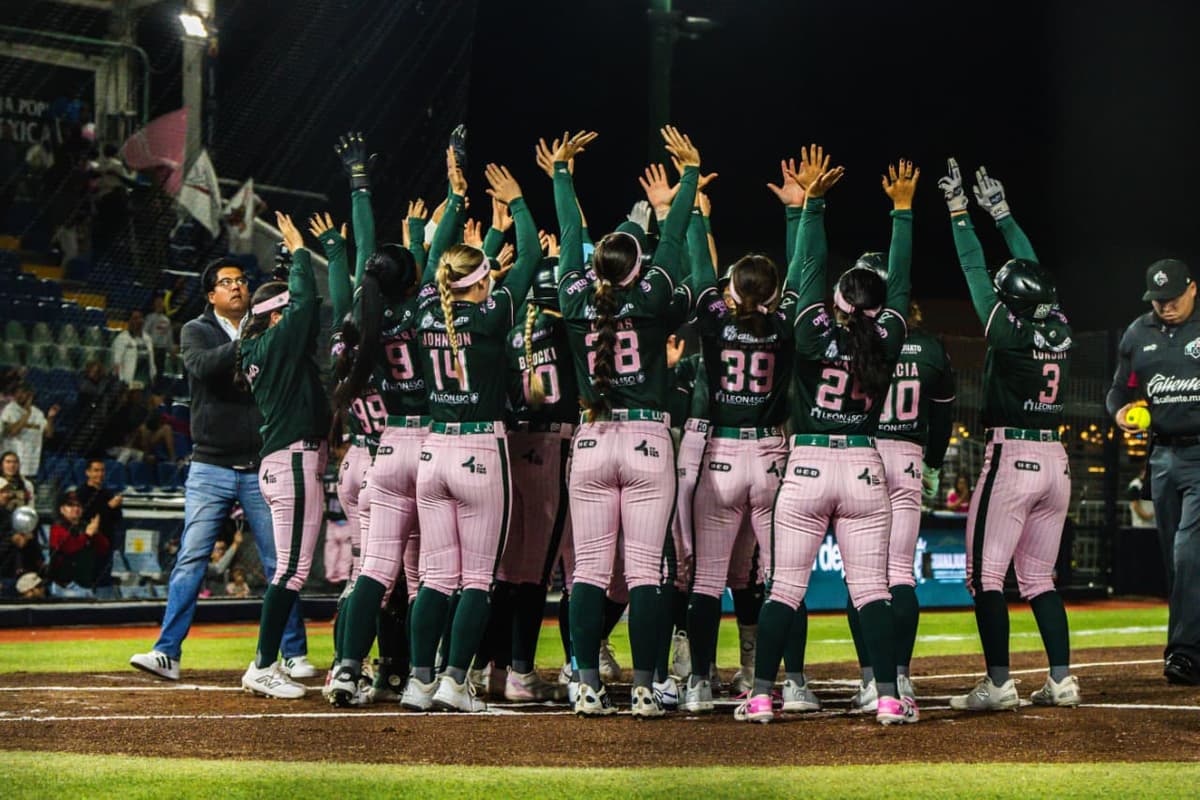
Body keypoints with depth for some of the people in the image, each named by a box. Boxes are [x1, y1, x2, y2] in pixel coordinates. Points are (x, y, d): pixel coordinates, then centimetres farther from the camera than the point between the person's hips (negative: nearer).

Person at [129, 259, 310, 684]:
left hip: (261, 468, 1)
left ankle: (295, 654, 11)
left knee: (280, 563, 2)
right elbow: (202, 366, -17)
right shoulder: (196, 331, 6)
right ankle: (167, 654, -3)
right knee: (190, 560, -5)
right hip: (210, 468, -1)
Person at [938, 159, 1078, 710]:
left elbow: (974, 271, -4)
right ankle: (1061, 680, 8)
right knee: (1039, 577, 13)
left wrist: (959, 211, 5)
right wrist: (1001, 212, 26)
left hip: (1011, 458, -7)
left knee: (986, 575, -3)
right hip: (1055, 460, 7)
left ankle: (999, 684, -9)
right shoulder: (1059, 329, 5)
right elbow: (1031, 267, 17)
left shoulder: (1009, 331, -11)